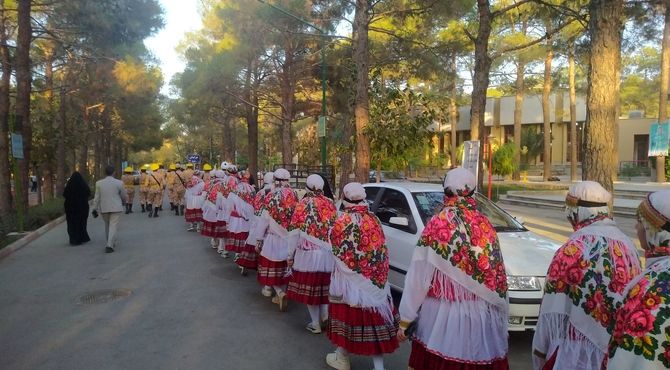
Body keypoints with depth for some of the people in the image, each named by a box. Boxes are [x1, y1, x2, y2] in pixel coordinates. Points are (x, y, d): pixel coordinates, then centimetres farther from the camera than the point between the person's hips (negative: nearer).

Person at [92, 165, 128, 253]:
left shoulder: (99, 183, -1)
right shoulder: (119, 183, -7)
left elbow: (96, 197, 0)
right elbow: (124, 196, 2)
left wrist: (95, 209, 7)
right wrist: (124, 202, 23)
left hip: (103, 208, 3)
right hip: (116, 208, -3)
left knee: (107, 226, 19)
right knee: (113, 226, -3)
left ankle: (111, 242, 31)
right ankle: (110, 245, -13)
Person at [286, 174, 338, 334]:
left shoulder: (302, 205, -8)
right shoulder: (331, 205, 1)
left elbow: (295, 232, -7)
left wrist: (290, 255, 1)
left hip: (308, 252, -3)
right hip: (328, 253, 3)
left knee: (309, 286, 7)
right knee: (325, 285, 17)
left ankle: (315, 324, 14)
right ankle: (325, 317, 21)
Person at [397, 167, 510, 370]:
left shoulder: (436, 225, -9)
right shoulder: (485, 224, -1)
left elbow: (418, 275, -8)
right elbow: (497, 273, 3)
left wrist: (405, 319, -1)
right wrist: (500, 312, 15)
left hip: (442, 314, -3)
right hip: (481, 316, 3)